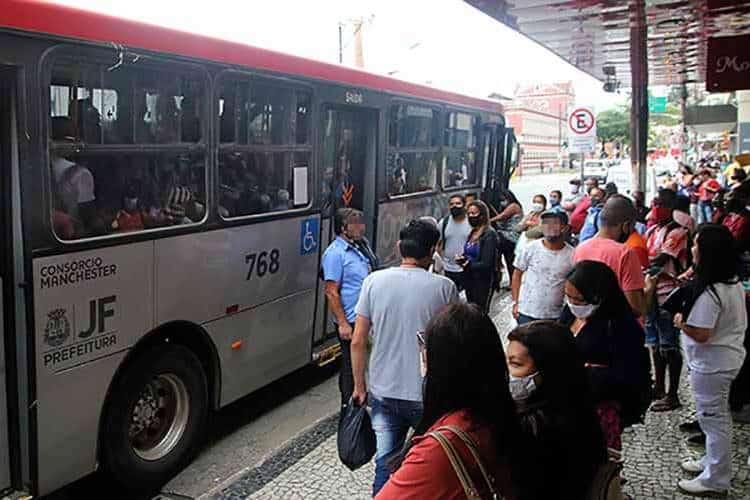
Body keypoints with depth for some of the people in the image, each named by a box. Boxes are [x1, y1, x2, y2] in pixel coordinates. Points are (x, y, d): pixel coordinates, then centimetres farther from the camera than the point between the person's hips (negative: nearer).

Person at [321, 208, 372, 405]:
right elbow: (332, 292, -20)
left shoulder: (354, 249, 14)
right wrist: (343, 324, -22)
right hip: (350, 322, -9)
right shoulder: (335, 253, -16)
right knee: (351, 366, 0)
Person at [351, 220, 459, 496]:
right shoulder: (444, 287, -11)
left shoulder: (374, 281, -5)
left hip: (383, 392, 2)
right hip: (427, 395, -2)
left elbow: (358, 341, -3)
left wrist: (359, 386, 9)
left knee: (385, 463, 13)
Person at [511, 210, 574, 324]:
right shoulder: (531, 248, -7)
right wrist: (515, 302, -1)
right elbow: (517, 274, 3)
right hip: (526, 313, -1)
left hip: (554, 316, 1)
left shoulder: (572, 255, -6)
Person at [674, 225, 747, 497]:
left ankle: (715, 480, 17)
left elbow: (701, 334, -28)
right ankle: (714, 462, 40)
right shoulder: (734, 283, 2)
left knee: (713, 418, 4)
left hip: (711, 364, -10)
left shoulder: (709, 291, -27)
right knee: (717, 416, 23)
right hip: (729, 355, 10)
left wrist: (680, 322, -10)